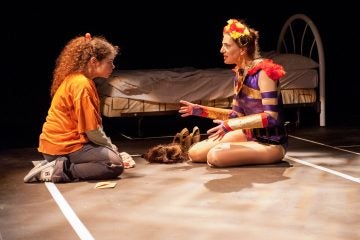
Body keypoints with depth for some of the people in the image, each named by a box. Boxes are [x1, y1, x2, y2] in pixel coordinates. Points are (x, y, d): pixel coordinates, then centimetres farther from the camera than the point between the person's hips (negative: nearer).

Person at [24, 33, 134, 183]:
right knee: (116, 164, -15)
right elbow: (92, 131, -19)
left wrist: (111, 147, 9)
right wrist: (113, 148, -2)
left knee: (110, 153, 19)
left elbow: (90, 124, 15)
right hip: (64, 146, -10)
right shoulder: (82, 84, -19)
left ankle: (56, 164, 7)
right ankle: (61, 171, -12)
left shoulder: (74, 79, 12)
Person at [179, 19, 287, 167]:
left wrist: (230, 125, -28)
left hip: (271, 143, -8)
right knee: (195, 153, 3)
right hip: (250, 134, 8)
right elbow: (237, 114, 10)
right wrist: (201, 110, 5)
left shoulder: (264, 72, -21)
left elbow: (270, 116, -27)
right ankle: (250, 152, 17)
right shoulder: (239, 73, 4)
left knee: (215, 156, -29)